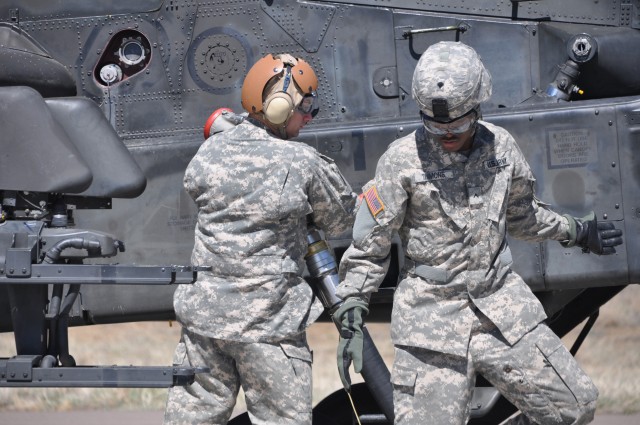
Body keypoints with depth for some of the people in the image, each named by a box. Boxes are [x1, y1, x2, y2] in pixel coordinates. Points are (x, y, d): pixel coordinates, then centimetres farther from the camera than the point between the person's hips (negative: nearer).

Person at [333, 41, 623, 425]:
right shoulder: (401, 160, -9)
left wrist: (577, 231, 35)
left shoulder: (501, 146, 4)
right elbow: (369, 248, -2)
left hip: (502, 305, 4)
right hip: (432, 317, -4)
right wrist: (351, 317, -7)